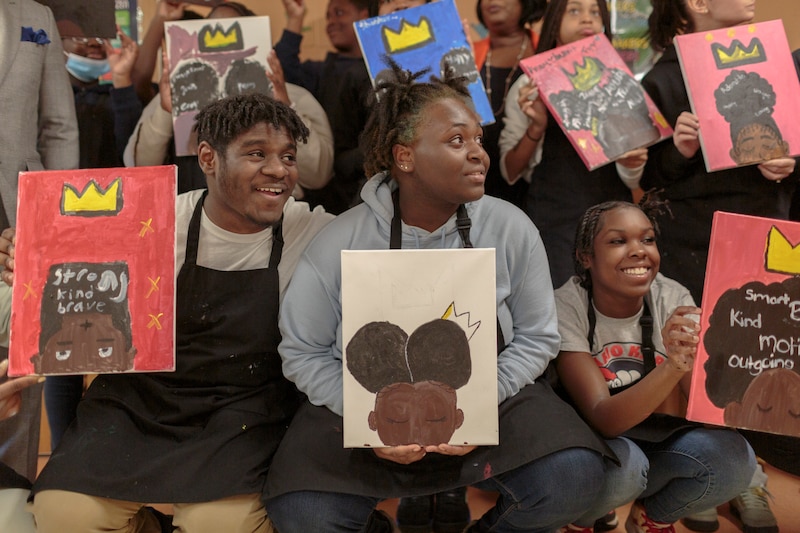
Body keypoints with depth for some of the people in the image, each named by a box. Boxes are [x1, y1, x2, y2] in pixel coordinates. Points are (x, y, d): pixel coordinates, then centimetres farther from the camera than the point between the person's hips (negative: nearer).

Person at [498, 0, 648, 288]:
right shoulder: (530, 85, 5)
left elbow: (634, 180, 11)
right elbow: (510, 172, 3)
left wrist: (631, 164, -11)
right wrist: (536, 128, -13)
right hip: (555, 223, -2)